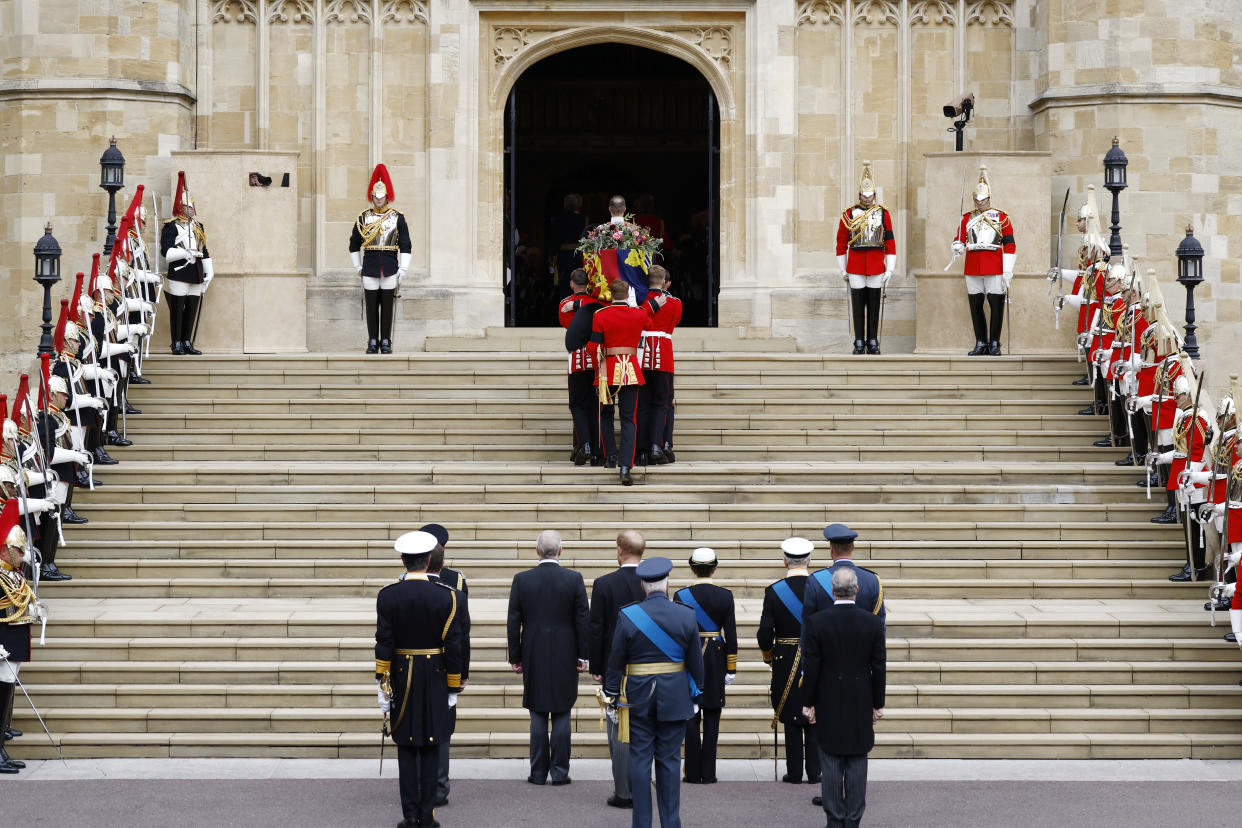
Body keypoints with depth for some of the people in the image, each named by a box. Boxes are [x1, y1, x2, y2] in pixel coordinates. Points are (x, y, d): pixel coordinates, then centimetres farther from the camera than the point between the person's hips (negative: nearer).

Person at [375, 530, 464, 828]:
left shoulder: (388, 596, -7)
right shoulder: (445, 597, -8)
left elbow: (383, 644, -8)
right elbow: (453, 646, -6)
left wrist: (383, 687, -4)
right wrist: (453, 688, 3)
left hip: (401, 680, 0)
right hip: (435, 679, 0)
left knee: (406, 748, 7)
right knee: (430, 747, 5)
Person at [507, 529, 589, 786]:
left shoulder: (521, 580, -4)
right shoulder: (574, 579, -6)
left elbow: (513, 623, -2)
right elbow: (582, 620, -4)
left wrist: (515, 657, 6)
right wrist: (582, 655, 4)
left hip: (534, 658, 1)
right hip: (565, 658, 0)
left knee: (538, 715, 6)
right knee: (561, 715, 5)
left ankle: (538, 772, 7)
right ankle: (559, 772, 5)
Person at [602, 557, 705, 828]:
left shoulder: (628, 616, -9)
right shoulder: (686, 616, -5)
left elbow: (615, 662, -4)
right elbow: (696, 662, 2)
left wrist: (612, 698, 6)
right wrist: (695, 696, 14)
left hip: (638, 698, -1)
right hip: (675, 700, 1)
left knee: (640, 760, 4)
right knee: (669, 760, 7)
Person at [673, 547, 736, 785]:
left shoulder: (681, 596, -7)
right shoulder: (725, 596, -3)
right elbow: (731, 634, -2)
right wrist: (731, 669, 5)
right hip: (716, 657, 1)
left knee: (691, 717, 4)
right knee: (712, 718, 5)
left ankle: (693, 773, 4)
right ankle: (708, 773, 4)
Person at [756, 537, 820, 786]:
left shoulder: (773, 591, -7)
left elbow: (765, 634, -8)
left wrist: (768, 656, 11)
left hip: (786, 662, 0)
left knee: (792, 720, 6)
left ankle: (794, 772, 6)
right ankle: (814, 772, 6)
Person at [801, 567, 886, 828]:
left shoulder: (816, 621, -10)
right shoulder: (873, 623, -5)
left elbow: (811, 667, -8)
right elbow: (879, 668, -1)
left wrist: (808, 703, 1)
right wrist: (878, 705, 8)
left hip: (828, 706, -1)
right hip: (861, 707, 1)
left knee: (831, 765, 5)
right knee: (857, 765, 7)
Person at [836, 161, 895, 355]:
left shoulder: (883, 213, 4)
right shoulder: (849, 213, 2)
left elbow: (890, 242, 4)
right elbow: (841, 242, 6)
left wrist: (889, 269, -2)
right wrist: (843, 269, 4)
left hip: (876, 266, 1)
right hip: (856, 267, -1)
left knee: (874, 305, 4)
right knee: (858, 304, 1)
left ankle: (873, 343, 11)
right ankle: (859, 344, 6)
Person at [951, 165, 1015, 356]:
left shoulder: (1001, 217, 3)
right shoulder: (967, 218, 12)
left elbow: (1009, 245, 0)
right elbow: (960, 238, 10)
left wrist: (1008, 271, -8)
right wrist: (958, 247, -15)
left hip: (995, 268, -3)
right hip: (972, 268, 3)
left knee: (996, 305, -1)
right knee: (975, 305, 5)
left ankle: (994, 343, 7)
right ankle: (980, 343, 12)